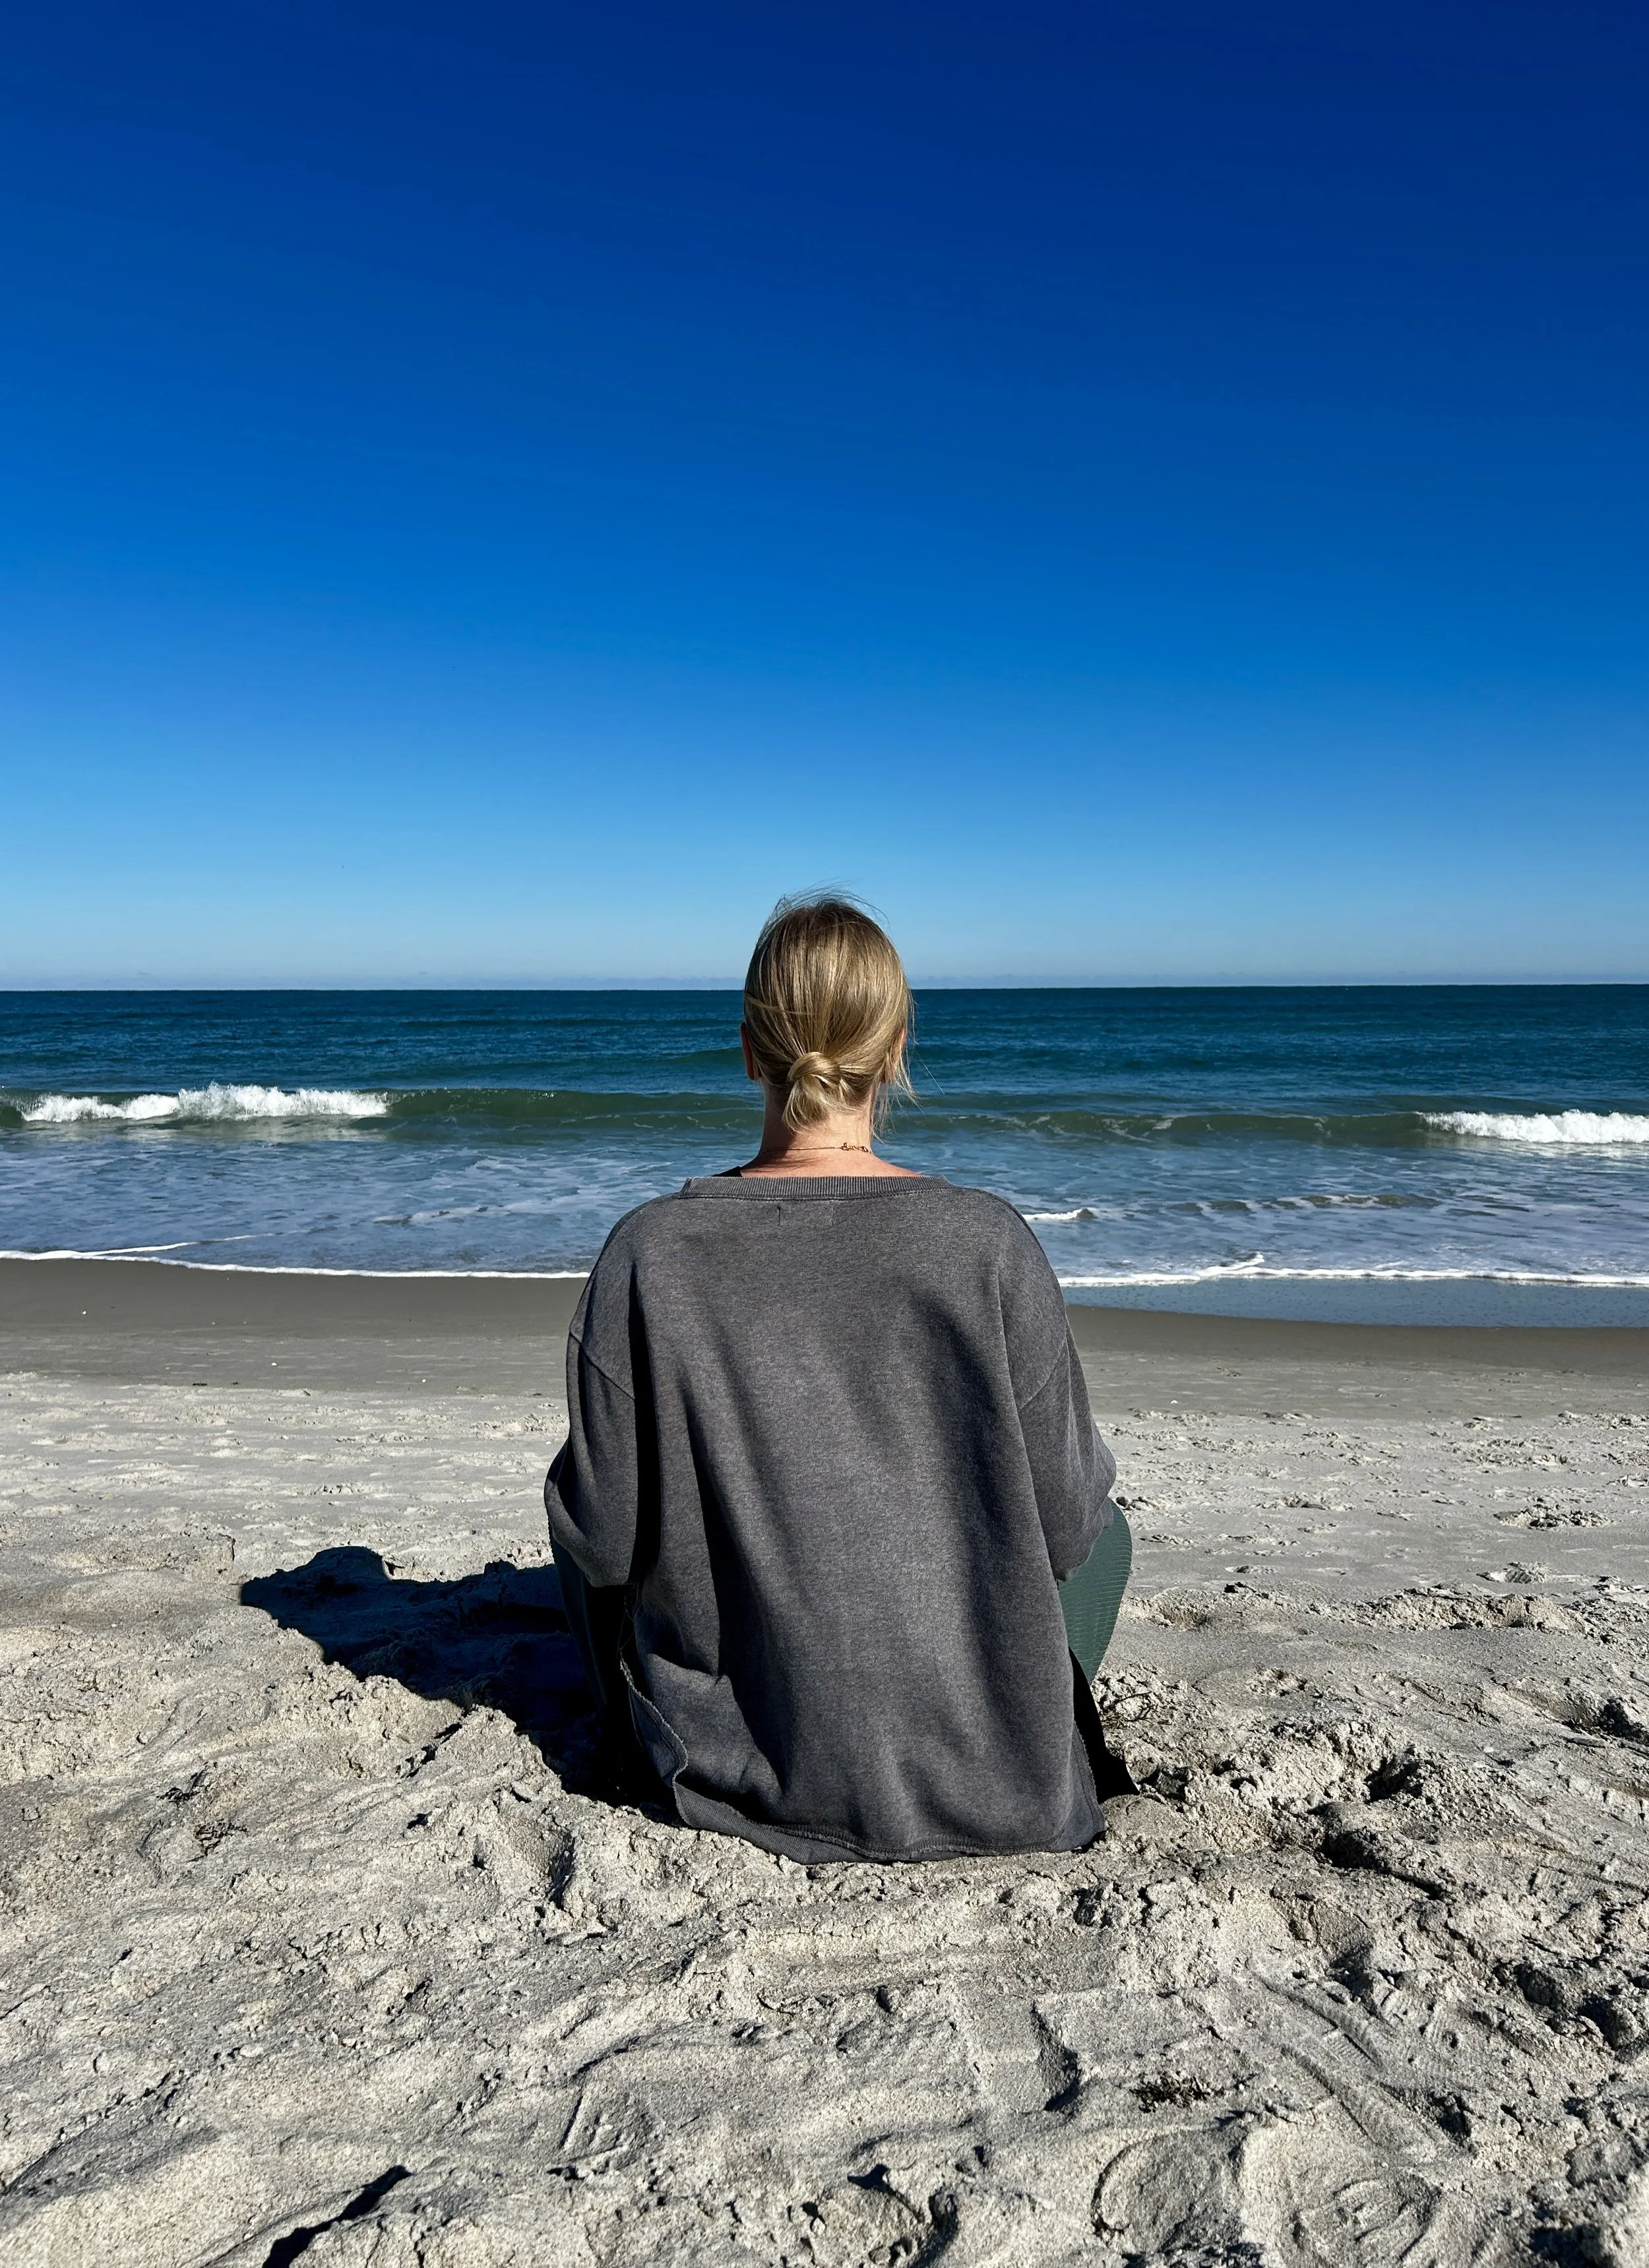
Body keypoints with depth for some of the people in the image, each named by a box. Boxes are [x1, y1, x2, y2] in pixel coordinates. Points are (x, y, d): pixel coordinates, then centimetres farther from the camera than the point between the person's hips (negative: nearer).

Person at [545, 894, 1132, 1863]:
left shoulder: (649, 1252, -17)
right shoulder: (988, 1240, -18)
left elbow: (601, 1537, -10)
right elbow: (1062, 1522, -10)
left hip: (744, 1759, 1)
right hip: (979, 1767, 0)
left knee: (575, 1511, 27)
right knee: (1105, 1527, 29)